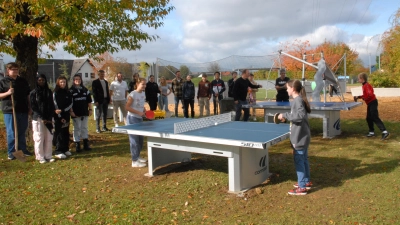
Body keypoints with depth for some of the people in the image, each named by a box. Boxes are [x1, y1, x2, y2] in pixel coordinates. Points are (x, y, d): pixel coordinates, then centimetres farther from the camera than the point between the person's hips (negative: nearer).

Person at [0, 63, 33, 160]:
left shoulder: (23, 81, 13)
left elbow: (28, 95, 18)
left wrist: (29, 107, 14)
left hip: (23, 110, 4)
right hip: (9, 111, -4)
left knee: (22, 132, 13)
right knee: (11, 133, 0)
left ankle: (23, 149, 24)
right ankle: (11, 152, 9)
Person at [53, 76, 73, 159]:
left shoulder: (68, 93, 9)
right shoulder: (55, 93, -4)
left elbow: (70, 104, 7)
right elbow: (55, 105, -8)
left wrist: (62, 110, -9)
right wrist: (60, 117, -12)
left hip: (66, 116, 5)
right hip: (58, 116, -5)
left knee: (66, 133, 8)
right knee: (59, 133, -5)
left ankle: (65, 149, 16)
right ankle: (58, 151, -2)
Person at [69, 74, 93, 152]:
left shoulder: (85, 89, 10)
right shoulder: (71, 90, -3)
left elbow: (89, 100, 13)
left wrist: (90, 109, 6)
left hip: (85, 113, 4)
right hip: (76, 113, -4)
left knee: (85, 128, 11)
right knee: (77, 128, 1)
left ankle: (86, 144, 19)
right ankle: (77, 145, 7)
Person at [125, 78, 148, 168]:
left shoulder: (143, 94, 8)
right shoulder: (133, 94, -15)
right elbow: (127, 107, -18)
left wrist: (145, 111, 1)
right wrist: (139, 112, -23)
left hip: (140, 118, 8)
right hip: (132, 118, -8)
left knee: (140, 139, 14)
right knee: (134, 139, -4)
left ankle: (137, 156, 31)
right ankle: (134, 161, 2)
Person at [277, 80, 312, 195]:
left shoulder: (298, 100, -18)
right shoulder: (299, 99, 10)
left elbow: (301, 115, -30)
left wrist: (285, 115, -25)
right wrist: (286, 117, 11)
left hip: (300, 137, -10)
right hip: (303, 136, 10)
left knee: (299, 160, -3)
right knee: (304, 159, 19)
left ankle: (302, 187, 5)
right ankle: (306, 181, 33)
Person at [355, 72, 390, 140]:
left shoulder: (367, 85, -16)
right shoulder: (364, 86, 14)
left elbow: (370, 94, -26)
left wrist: (363, 98, -14)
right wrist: (359, 97, 14)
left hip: (372, 103, -10)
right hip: (370, 104, 10)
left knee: (375, 118, -15)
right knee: (369, 118, 13)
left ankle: (385, 132, -18)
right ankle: (372, 132, 20)